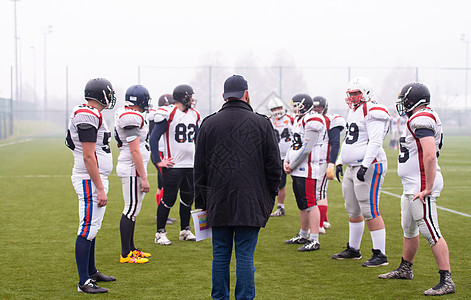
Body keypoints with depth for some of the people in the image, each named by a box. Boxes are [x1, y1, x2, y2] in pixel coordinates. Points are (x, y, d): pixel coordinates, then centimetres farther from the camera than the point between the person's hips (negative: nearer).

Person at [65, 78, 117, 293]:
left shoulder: (91, 115, 14)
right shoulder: (88, 116, -18)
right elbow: (88, 156, -21)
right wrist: (100, 188, -21)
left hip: (96, 178, 11)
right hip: (90, 180, -11)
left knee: (92, 227, 17)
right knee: (88, 229, -8)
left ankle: (91, 272, 28)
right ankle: (84, 282, -5)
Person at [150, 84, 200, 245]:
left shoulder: (194, 114, 11)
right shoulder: (168, 114, -12)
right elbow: (154, 138, -11)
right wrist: (158, 161, -13)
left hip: (190, 165, 7)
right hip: (173, 165, -7)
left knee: (188, 198, 13)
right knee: (168, 199, -4)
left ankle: (185, 230, 26)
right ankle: (160, 233, 5)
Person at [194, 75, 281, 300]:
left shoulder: (209, 124, 3)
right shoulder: (262, 124, -2)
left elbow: (200, 169, 7)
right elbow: (274, 167, 1)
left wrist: (201, 202, 15)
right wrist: (269, 198, 12)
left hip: (218, 204, 2)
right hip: (250, 204, -2)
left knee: (220, 256, 9)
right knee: (245, 256, 1)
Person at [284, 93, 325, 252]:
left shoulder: (312, 121, -14)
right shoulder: (298, 120, 17)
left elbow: (306, 149, -19)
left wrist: (292, 165, -11)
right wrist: (286, 161, 6)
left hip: (307, 169, -10)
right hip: (297, 170, 10)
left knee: (310, 204, -10)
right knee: (302, 205, 18)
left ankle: (314, 240, -9)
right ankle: (303, 236, 28)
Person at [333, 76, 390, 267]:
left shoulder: (373, 112, -13)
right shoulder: (354, 112, 17)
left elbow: (375, 142, -20)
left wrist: (364, 166, -25)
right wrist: (340, 162, 20)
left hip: (370, 166, -10)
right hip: (352, 167, 10)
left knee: (370, 211, -10)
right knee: (353, 210, 15)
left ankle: (380, 255, -5)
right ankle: (353, 249, 27)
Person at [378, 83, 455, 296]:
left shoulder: (421, 119, -18)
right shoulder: (420, 119, 15)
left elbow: (430, 156, -27)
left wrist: (427, 189, -25)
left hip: (422, 186, -11)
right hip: (412, 186, 11)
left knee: (430, 231, -11)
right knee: (408, 229, 22)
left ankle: (446, 281, -9)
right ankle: (405, 269, 39)